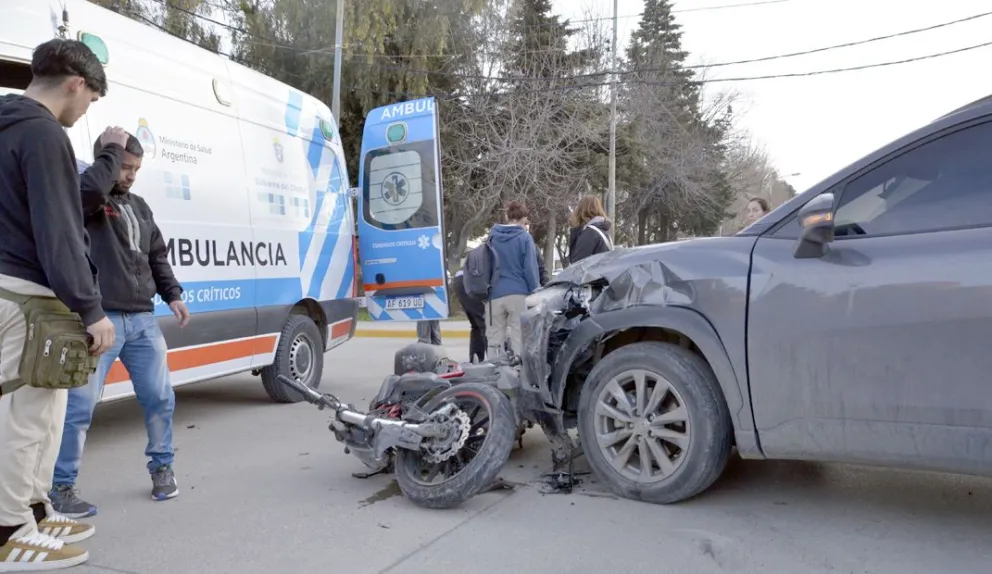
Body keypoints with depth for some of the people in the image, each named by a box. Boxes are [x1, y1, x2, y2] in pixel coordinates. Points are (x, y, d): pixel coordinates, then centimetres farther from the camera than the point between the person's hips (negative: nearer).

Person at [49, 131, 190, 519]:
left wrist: (172, 295, 12)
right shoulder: (86, 199, -1)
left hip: (143, 319, 7)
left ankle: (162, 468, 27)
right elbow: (90, 188, -27)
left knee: (160, 398, 10)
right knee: (80, 406, -4)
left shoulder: (140, 207, 20)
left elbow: (157, 257, 23)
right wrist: (110, 149, -12)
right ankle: (61, 487, 8)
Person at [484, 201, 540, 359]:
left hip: (494, 294, 3)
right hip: (518, 293, -3)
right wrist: (535, 292, 0)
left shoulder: (492, 236, 9)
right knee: (519, 339, 2)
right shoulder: (525, 237, -4)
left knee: (494, 340, 7)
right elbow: (530, 268, -7)